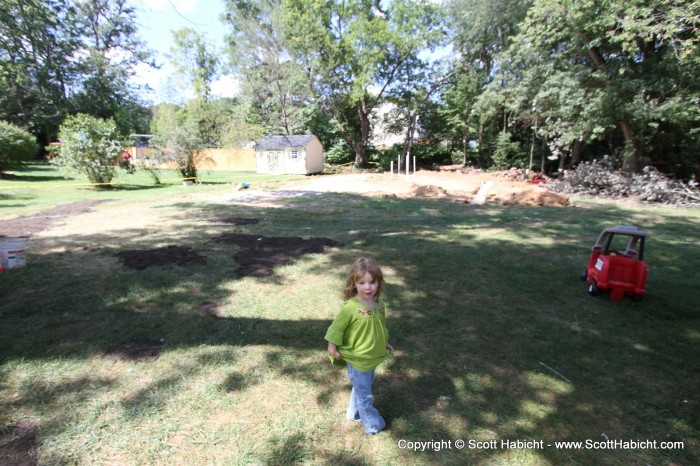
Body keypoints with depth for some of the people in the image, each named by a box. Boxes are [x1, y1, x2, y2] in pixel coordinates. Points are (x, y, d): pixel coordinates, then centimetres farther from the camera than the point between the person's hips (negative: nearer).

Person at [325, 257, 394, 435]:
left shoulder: (378, 303, -8)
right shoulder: (350, 307, -29)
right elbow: (336, 328, -18)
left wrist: (385, 343, 15)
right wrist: (333, 349, -11)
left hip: (373, 357, 7)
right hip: (357, 360, -6)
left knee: (361, 389, 28)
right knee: (364, 395, 13)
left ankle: (354, 413, 51)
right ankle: (373, 425, 34)